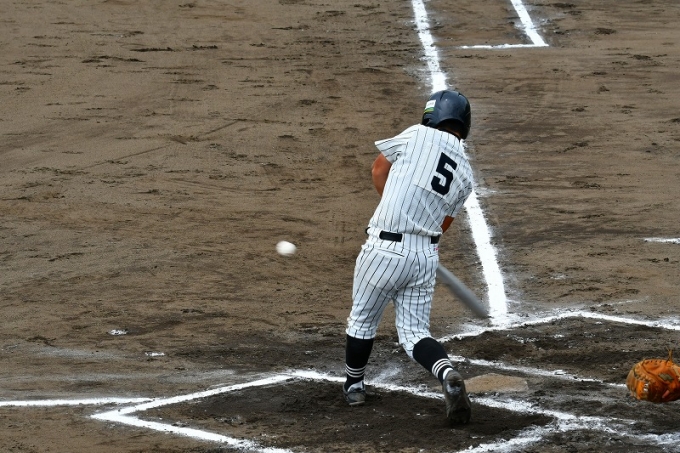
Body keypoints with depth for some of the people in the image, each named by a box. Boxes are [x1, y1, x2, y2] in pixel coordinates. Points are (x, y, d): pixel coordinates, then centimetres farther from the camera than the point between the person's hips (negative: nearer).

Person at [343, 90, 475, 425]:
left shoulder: (418, 135, -3)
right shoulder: (465, 174, 9)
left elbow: (379, 170, 10)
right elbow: (443, 224, 14)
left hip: (384, 249, -4)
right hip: (426, 254, 4)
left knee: (362, 320, 17)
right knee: (414, 332, 9)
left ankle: (353, 386, 31)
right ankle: (448, 375, -17)